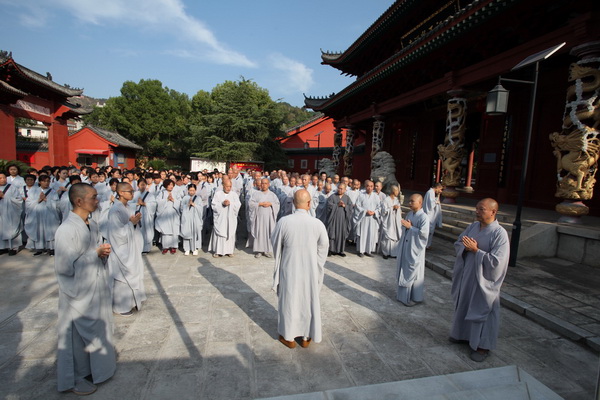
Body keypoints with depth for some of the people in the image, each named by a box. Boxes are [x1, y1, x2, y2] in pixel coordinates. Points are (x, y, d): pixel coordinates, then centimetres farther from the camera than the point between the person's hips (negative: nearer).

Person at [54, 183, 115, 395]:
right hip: (79, 292, -8)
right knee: (77, 334, 11)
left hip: (96, 288, 8)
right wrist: (95, 253, -20)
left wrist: (103, 252, -7)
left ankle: (94, 365, 42)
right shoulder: (67, 229, -23)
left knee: (96, 328, 21)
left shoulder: (92, 224, 2)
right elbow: (64, 266, -23)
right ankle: (74, 378, 31)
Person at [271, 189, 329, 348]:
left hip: (289, 270, 0)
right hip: (310, 270, 1)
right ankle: (306, 337, 33)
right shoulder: (318, 224, -17)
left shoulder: (283, 222, -19)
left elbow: (276, 245, -4)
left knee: (288, 300, 17)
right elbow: (323, 247, -3)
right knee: (309, 301, 18)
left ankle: (289, 337, 32)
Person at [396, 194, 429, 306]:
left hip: (415, 249, -7)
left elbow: (424, 233, -23)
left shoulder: (424, 217, -17)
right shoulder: (409, 213, 7)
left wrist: (410, 227, -22)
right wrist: (405, 226, -7)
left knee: (413, 273, 3)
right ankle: (403, 293, 32)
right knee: (403, 270, 16)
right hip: (405, 247, 8)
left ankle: (415, 297, 18)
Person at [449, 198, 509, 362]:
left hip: (484, 280, -7)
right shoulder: (473, 226, 1)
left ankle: (483, 345, 27)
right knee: (464, 305, 20)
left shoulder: (500, 234, -20)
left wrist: (476, 250, -24)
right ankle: (463, 333, 42)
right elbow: (458, 243, 6)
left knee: (482, 310, 8)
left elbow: (496, 262, -24)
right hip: (466, 275, 7)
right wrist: (466, 247, -14)